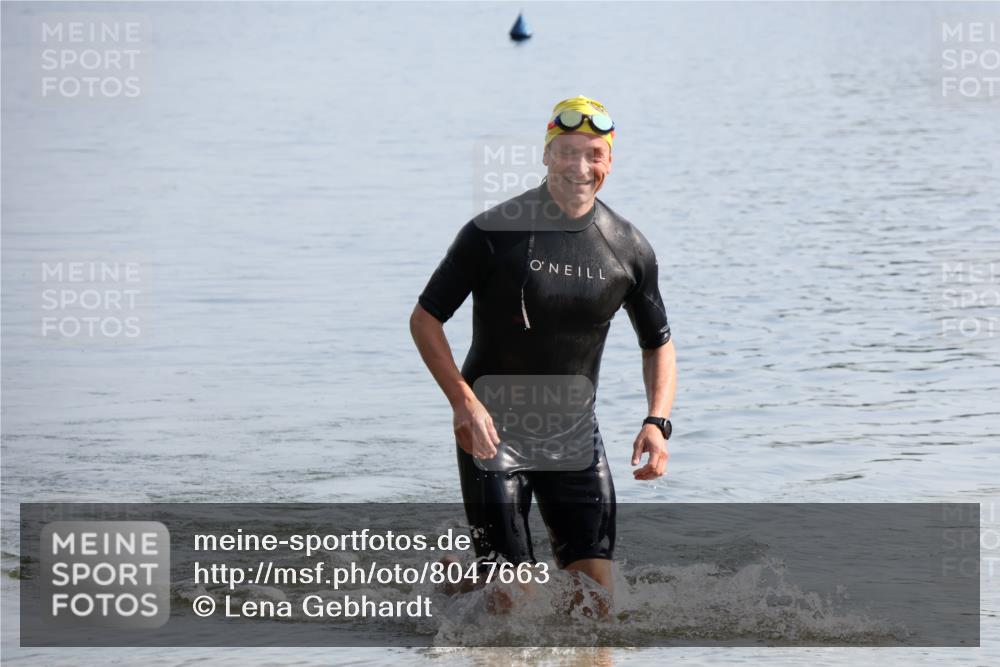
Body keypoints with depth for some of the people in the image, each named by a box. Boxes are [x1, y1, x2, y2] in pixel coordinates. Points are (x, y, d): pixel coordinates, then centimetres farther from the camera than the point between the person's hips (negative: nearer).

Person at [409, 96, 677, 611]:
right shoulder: (494, 233, -11)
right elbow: (425, 319, -6)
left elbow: (657, 345, 12)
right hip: (492, 429, -3)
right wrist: (464, 403, -19)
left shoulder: (628, 249, -1)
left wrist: (657, 422, -6)